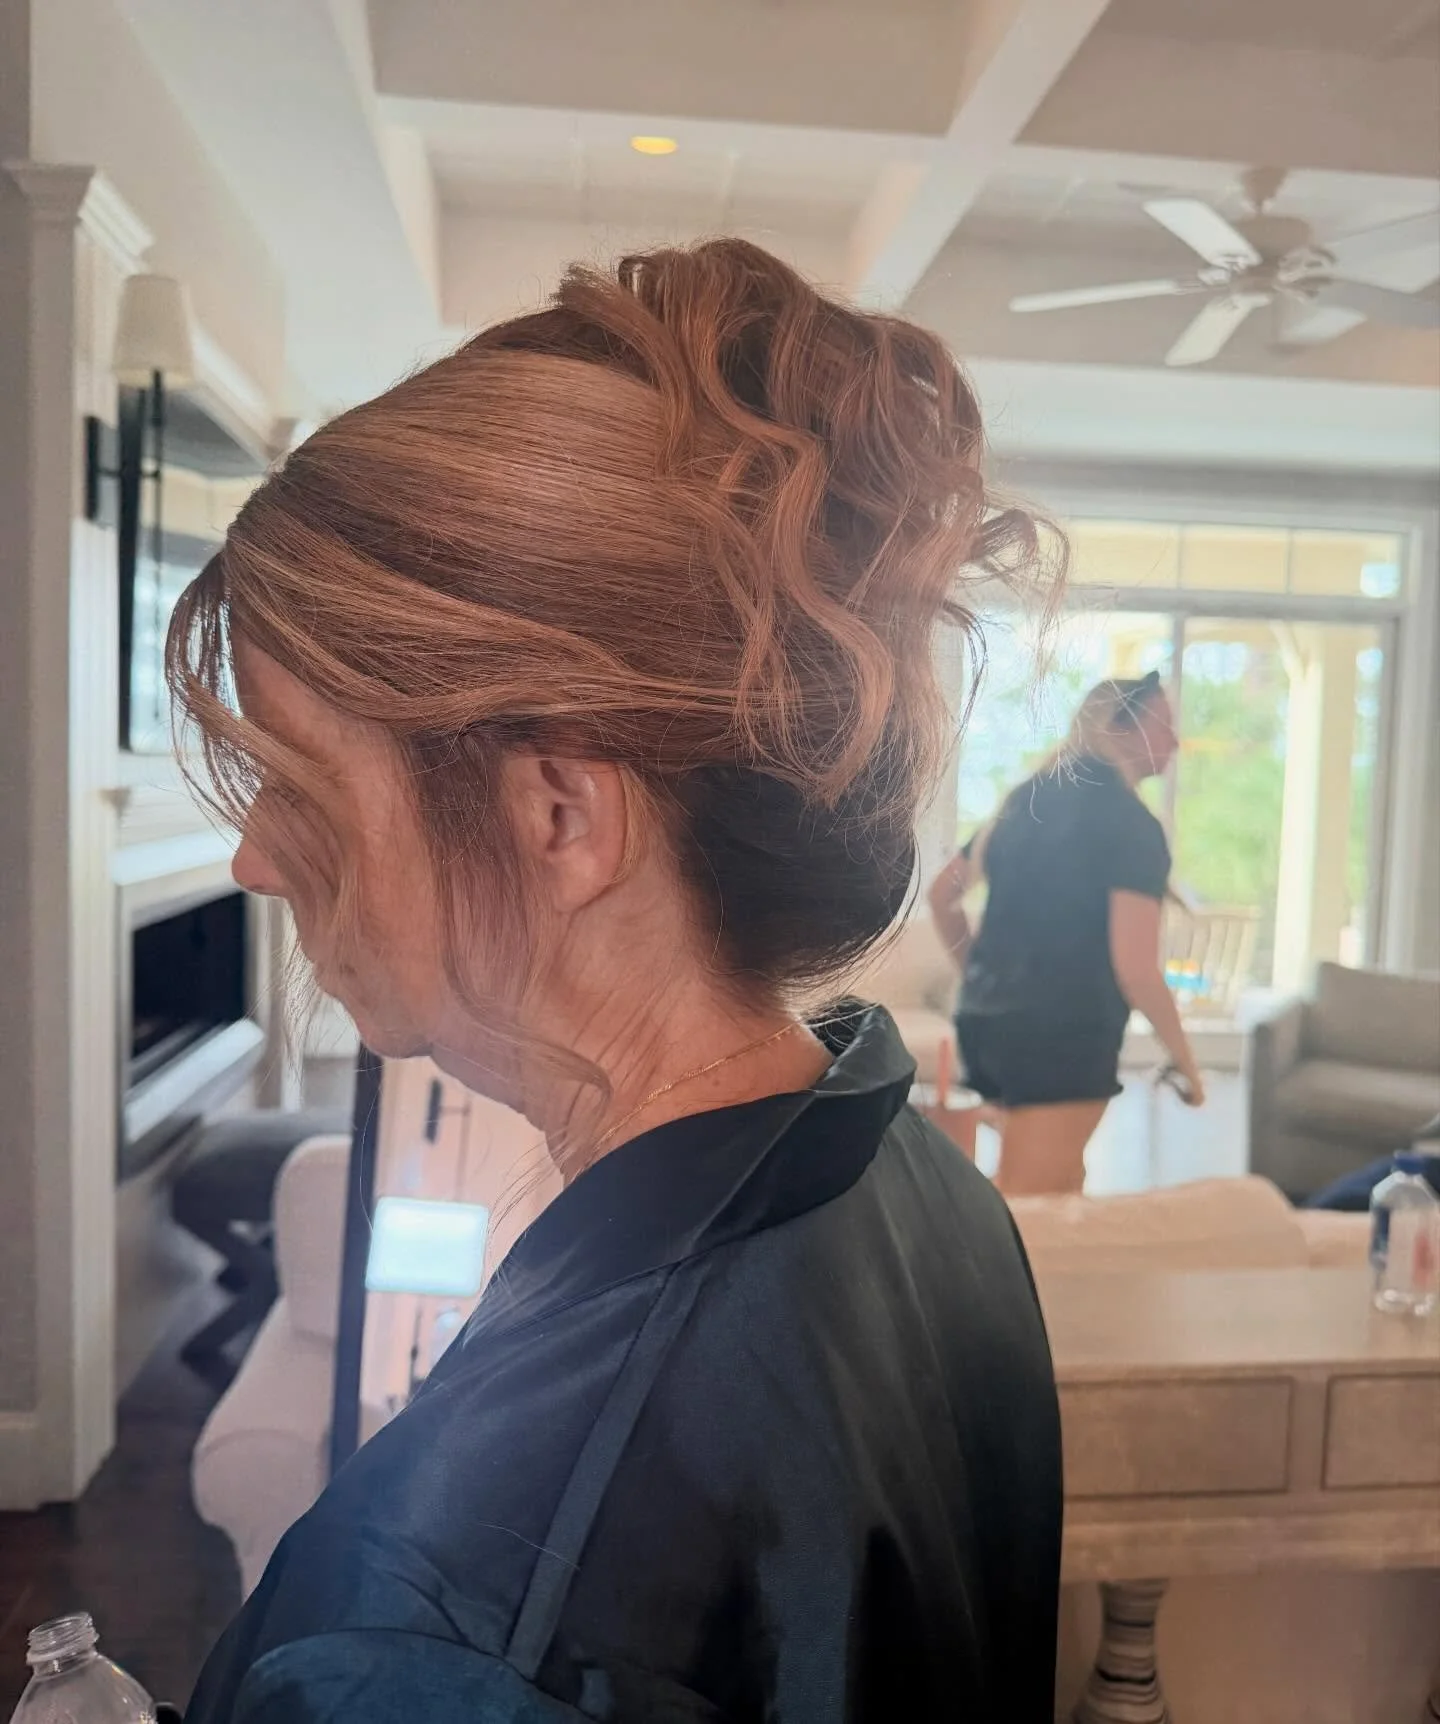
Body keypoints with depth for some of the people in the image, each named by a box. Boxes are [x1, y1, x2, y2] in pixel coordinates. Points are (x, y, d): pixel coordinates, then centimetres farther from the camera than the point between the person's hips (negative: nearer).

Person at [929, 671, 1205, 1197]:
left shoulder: (1027, 800, 13)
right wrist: (1185, 1060, -4)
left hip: (985, 1019, 8)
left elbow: (942, 894, 19)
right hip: (1064, 1034, -8)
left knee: (1059, 1181, 23)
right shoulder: (1133, 824, -10)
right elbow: (1134, 968, -16)